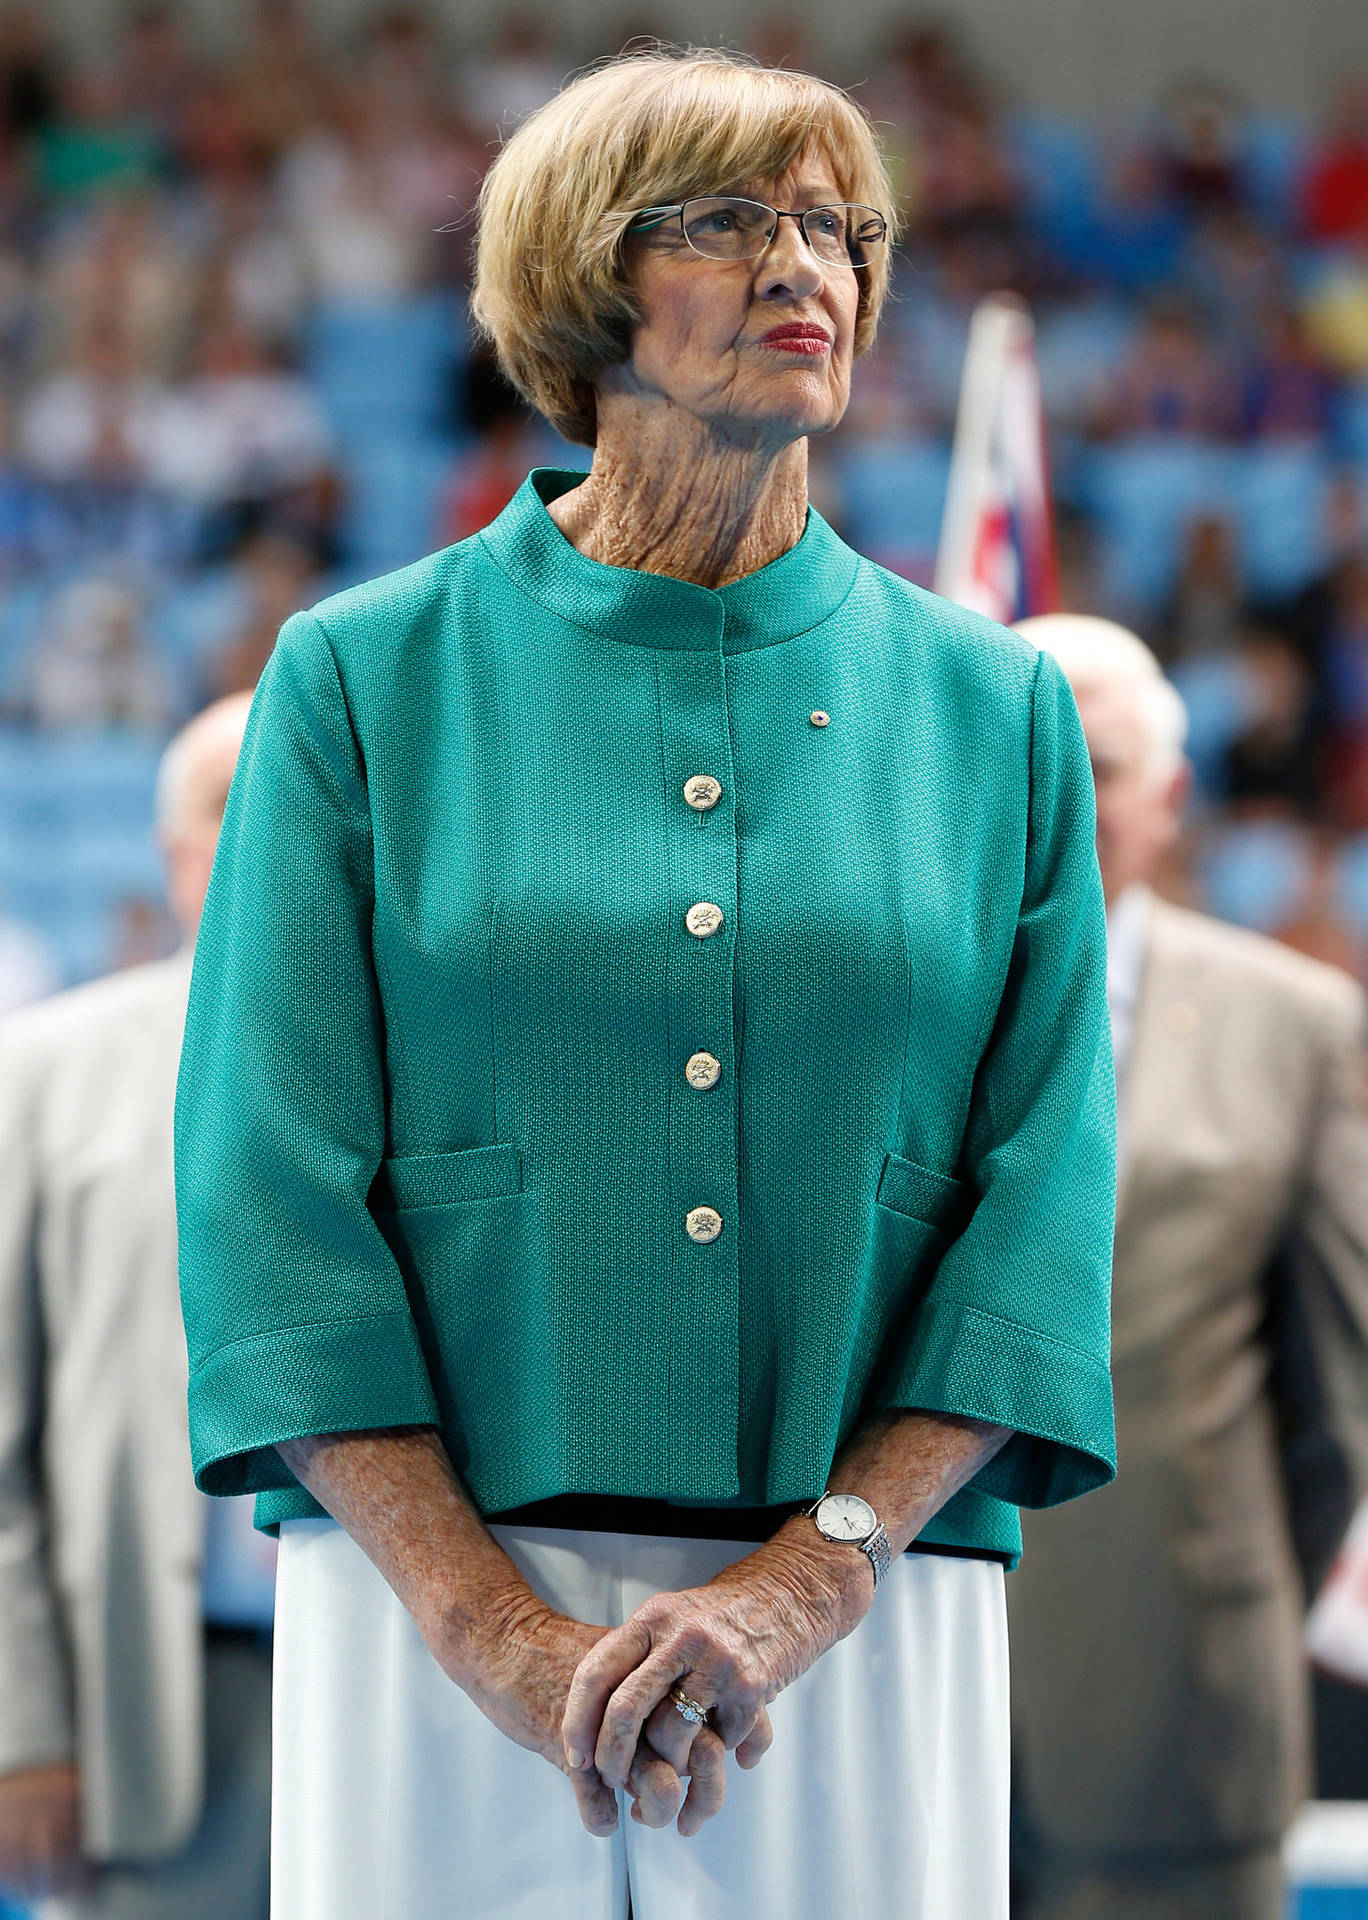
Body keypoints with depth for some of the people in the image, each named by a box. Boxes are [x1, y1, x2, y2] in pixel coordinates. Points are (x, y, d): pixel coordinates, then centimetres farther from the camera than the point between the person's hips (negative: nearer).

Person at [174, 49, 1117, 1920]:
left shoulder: (990, 708, 8)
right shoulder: (364, 676, 4)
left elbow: (1047, 1198, 2)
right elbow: (270, 1187, -3)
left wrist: (808, 1575, -10)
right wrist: (490, 1623, -12)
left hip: (868, 1618, 1)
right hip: (437, 1604, -1)